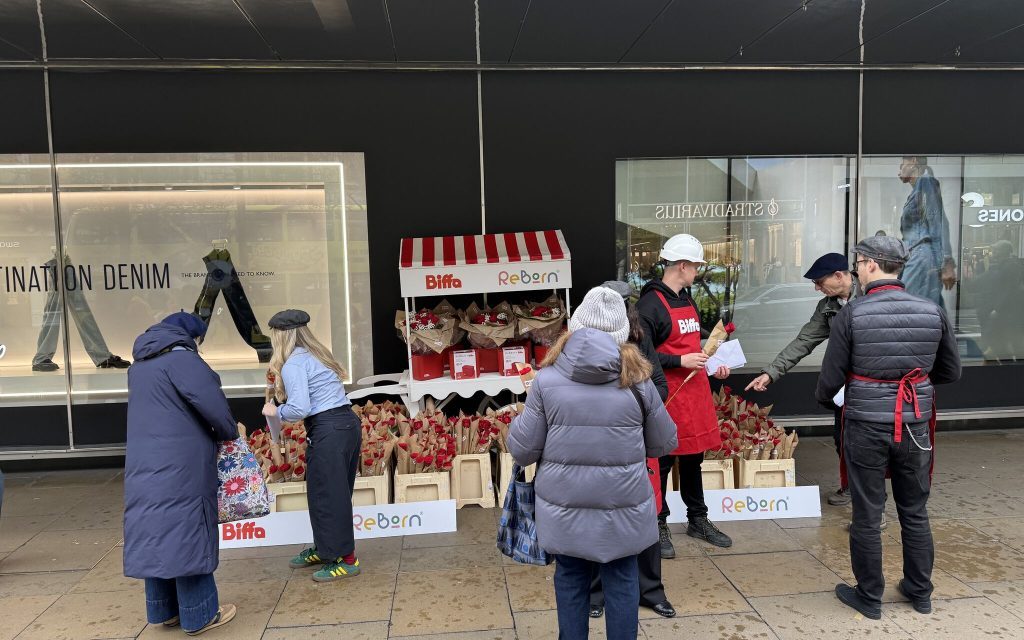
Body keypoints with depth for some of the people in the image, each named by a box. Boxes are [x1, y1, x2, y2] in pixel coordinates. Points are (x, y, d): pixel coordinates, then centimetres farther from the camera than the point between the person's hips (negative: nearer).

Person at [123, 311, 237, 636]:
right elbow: (211, 403, -17)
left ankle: (162, 610, 24)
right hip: (181, 465, -8)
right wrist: (230, 432, 0)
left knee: (154, 531, 13)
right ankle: (199, 614, 9)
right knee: (187, 531, -1)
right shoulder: (181, 358, -11)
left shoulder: (139, 365, 17)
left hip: (144, 464, 8)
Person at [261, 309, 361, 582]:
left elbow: (300, 408, -19)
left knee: (327, 496, 2)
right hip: (348, 424, 9)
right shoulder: (317, 354, 17)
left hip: (328, 432, -9)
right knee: (336, 493, 19)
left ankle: (346, 560, 10)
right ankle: (325, 549, 34)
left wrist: (276, 411, -1)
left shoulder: (293, 363, -10)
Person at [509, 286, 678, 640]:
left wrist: (518, 420, 15)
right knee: (621, 581, 17)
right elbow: (664, 443, 6)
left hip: (564, 507, 0)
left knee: (570, 579, 18)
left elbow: (522, 450, -5)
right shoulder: (637, 380, -6)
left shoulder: (547, 378, -9)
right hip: (622, 505, 0)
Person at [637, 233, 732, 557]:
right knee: (662, 462, 4)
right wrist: (681, 361, -21)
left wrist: (712, 365, 11)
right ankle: (659, 526, 18)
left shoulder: (687, 300, 14)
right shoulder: (650, 305, -15)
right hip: (667, 397, -8)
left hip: (695, 392, 8)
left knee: (693, 459, 18)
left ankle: (698, 520, 32)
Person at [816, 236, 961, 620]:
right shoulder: (933, 312, -2)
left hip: (866, 427, -4)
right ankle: (920, 592, 34)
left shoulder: (851, 315, -13)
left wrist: (822, 398, 12)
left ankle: (869, 597, 23)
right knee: (915, 513, 19)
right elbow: (951, 372, 9)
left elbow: (831, 378, -10)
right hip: (915, 427, 4)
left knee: (867, 516, 10)